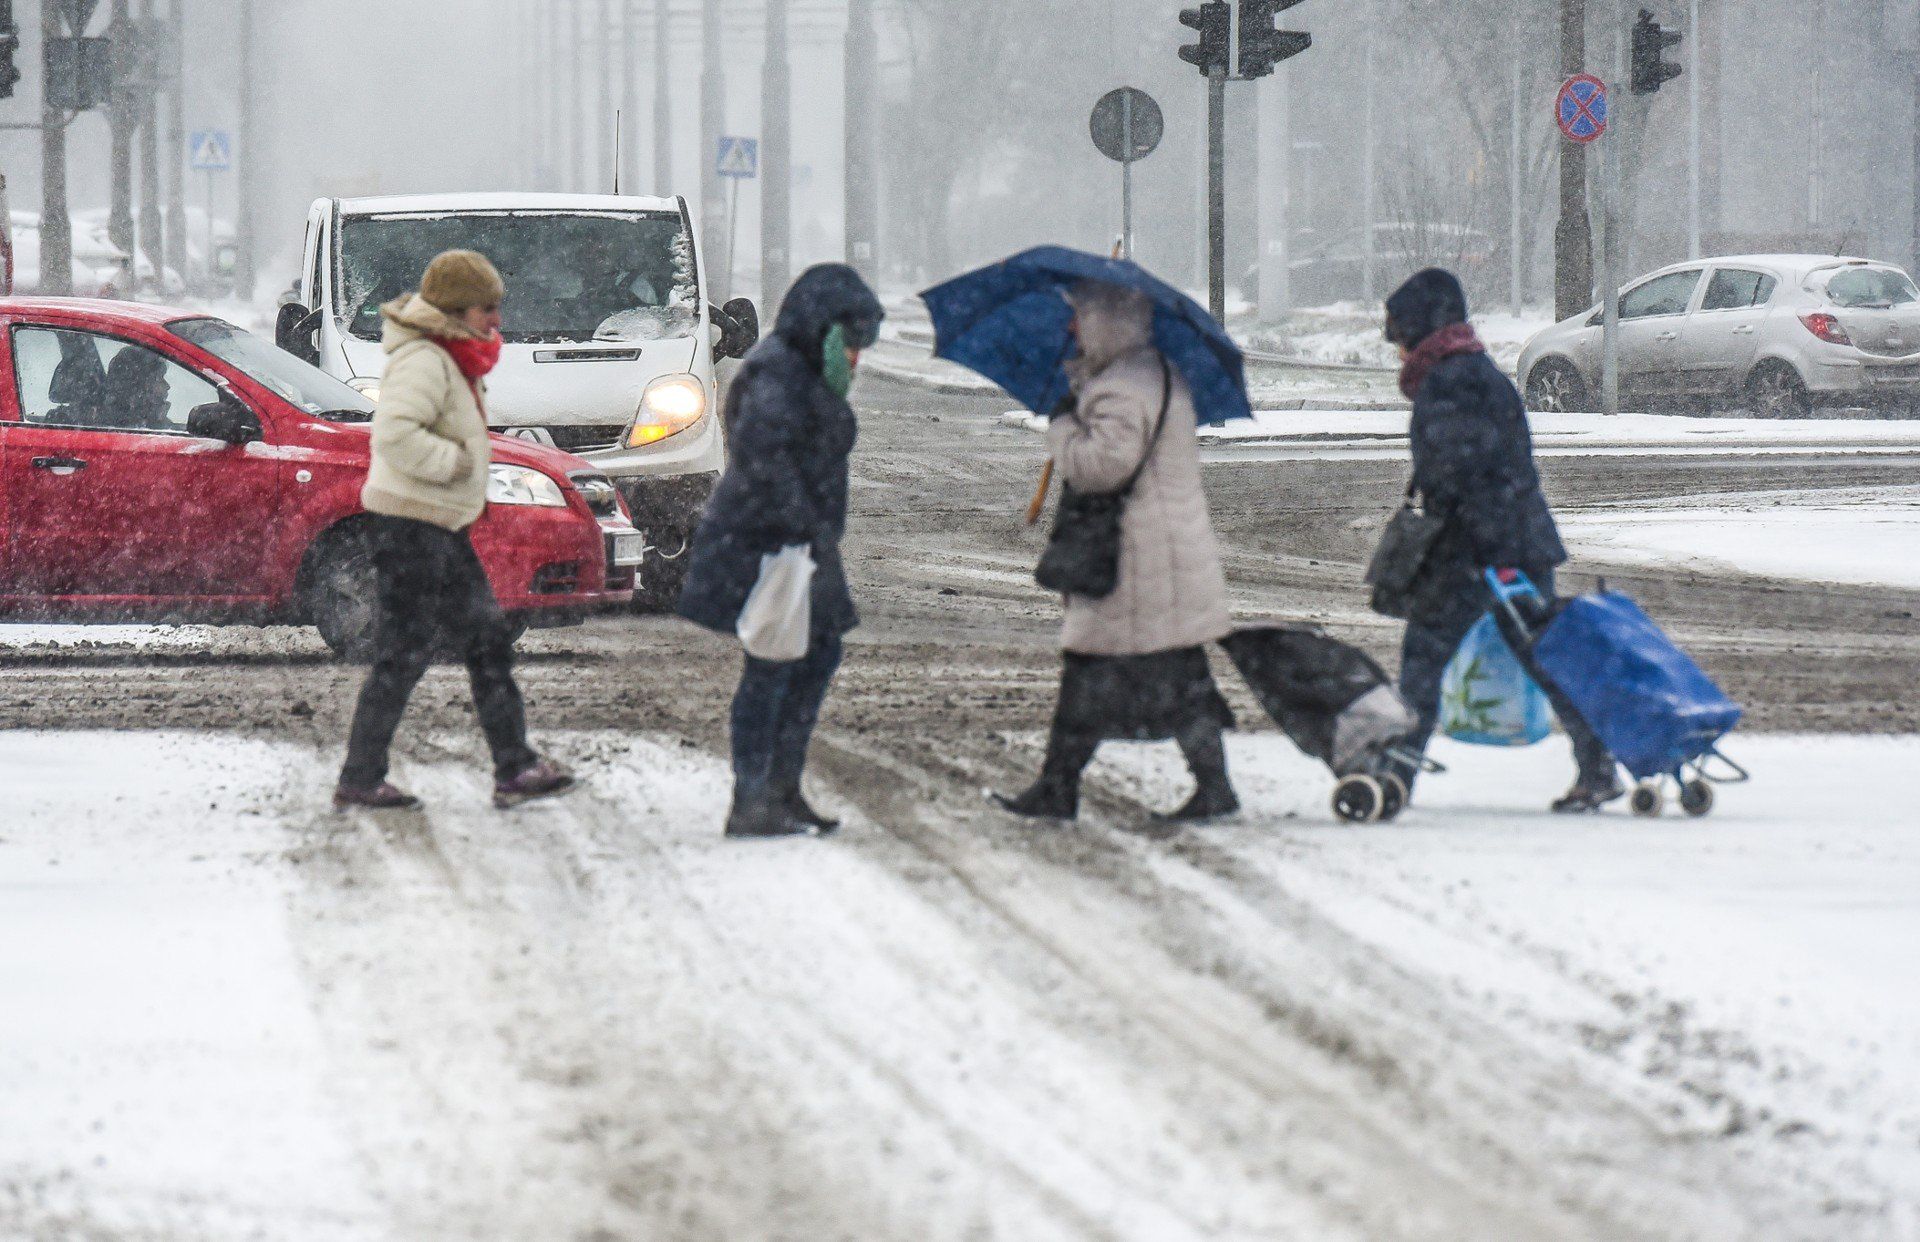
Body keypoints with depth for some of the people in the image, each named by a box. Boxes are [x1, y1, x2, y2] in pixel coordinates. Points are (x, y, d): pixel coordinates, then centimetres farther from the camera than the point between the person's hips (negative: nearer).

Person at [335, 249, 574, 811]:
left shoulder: (451, 360, 15)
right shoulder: (423, 361, -18)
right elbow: (394, 434, -31)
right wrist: (454, 461, -21)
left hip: (442, 527, 11)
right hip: (409, 523, -11)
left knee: (488, 639, 11)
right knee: (403, 655, -7)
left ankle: (514, 768, 14)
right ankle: (360, 780, -1)